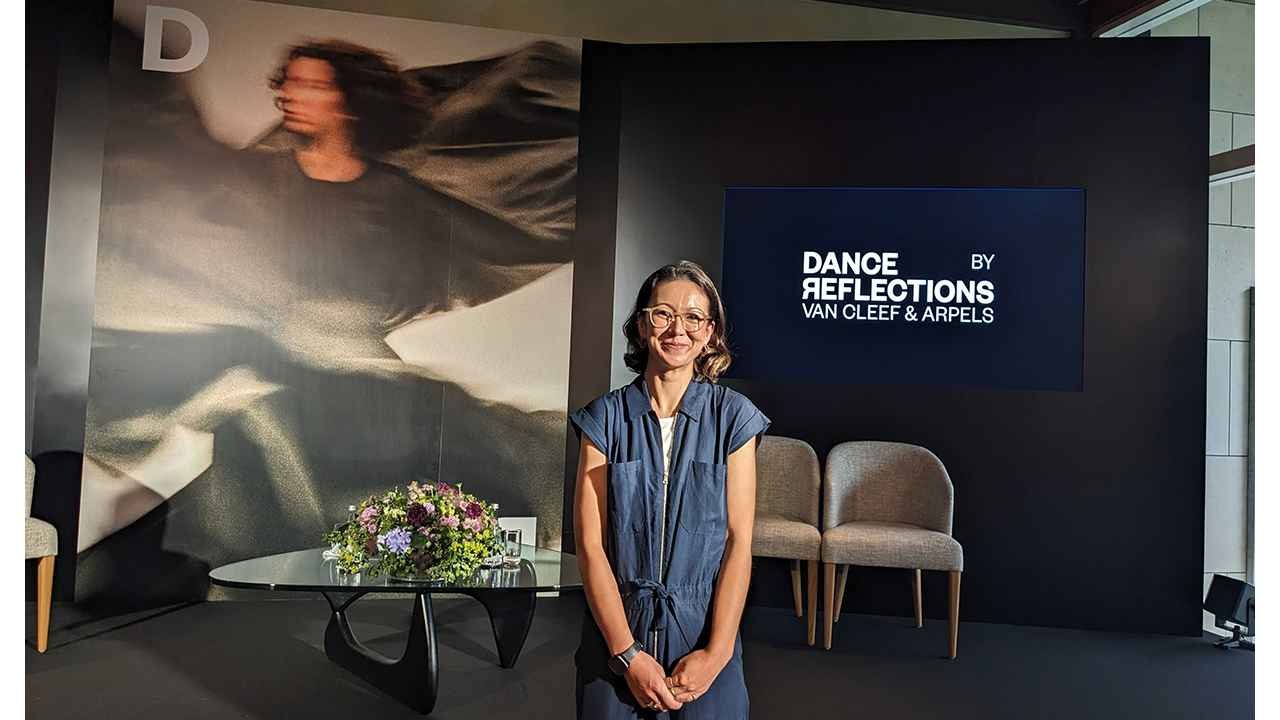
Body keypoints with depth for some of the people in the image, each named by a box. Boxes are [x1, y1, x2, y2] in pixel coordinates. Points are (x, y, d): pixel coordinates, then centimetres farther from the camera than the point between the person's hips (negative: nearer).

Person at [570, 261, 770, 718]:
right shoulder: (605, 418, -4)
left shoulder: (733, 416, -4)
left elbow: (740, 541, -6)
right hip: (616, 633, 1)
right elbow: (591, 544, -6)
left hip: (704, 630, 0)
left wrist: (716, 652, -12)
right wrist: (628, 654, -11)